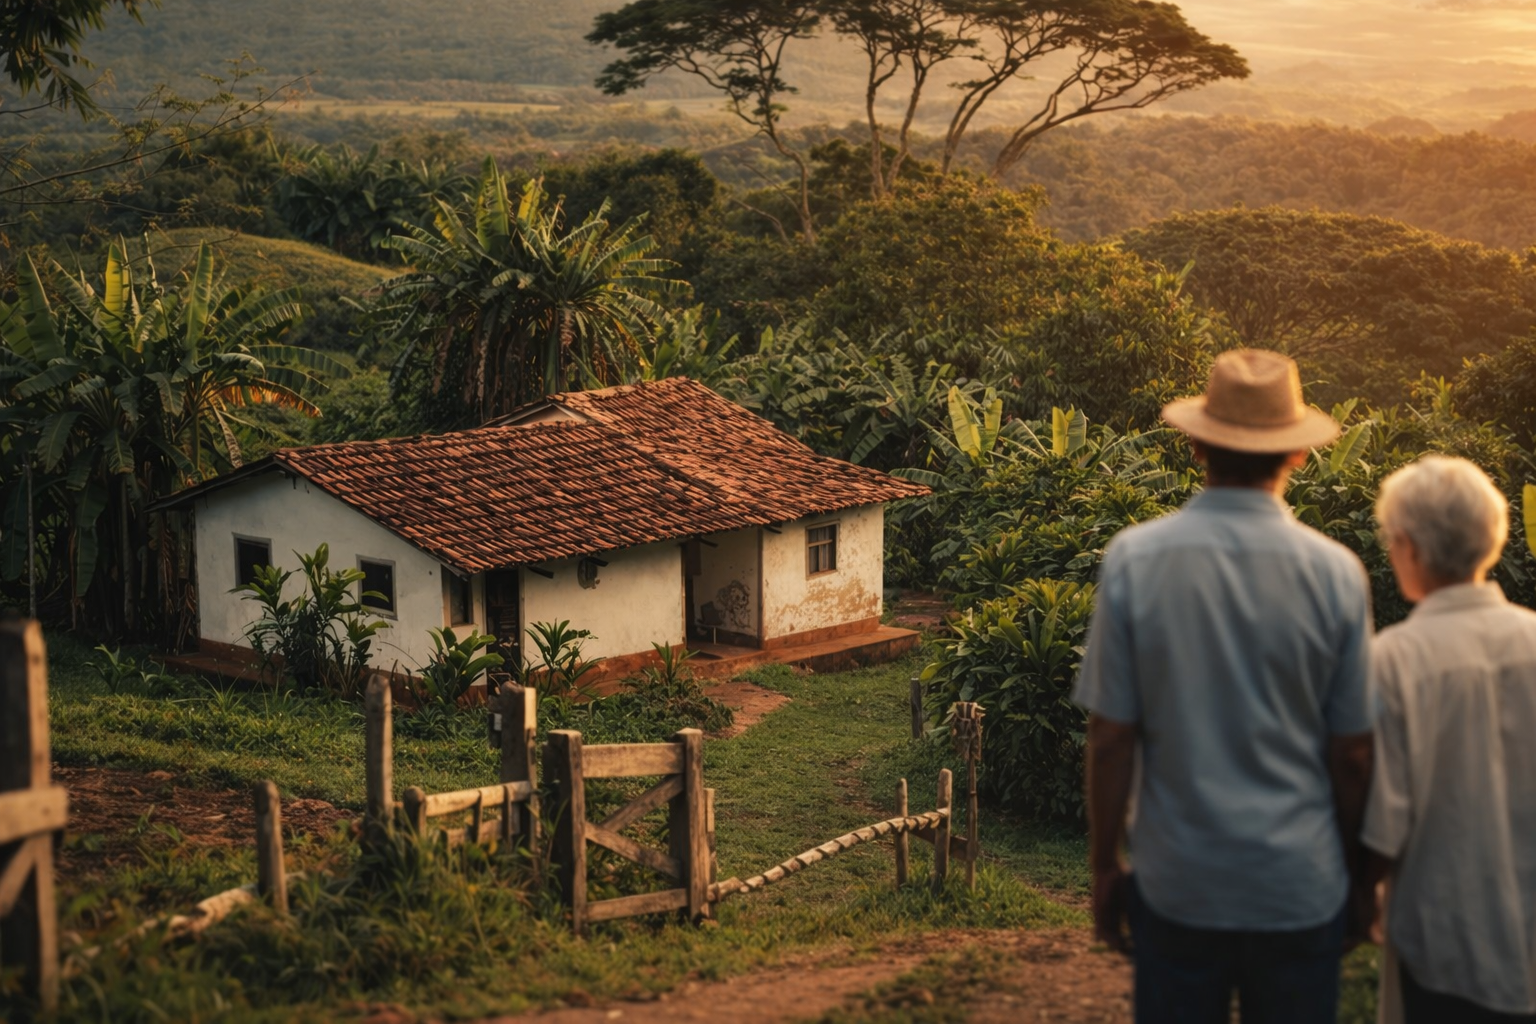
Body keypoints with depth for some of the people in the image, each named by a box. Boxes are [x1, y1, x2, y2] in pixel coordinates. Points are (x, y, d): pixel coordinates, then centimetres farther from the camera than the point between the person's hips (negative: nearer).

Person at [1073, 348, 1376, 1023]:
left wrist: (1103, 866, 6)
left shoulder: (1134, 560, -9)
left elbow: (1111, 735, -7)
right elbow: (1352, 752, -2)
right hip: (1301, 889, 0)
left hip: (1177, 885, 0)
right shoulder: (1335, 572, -8)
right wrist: (1356, 869, 14)